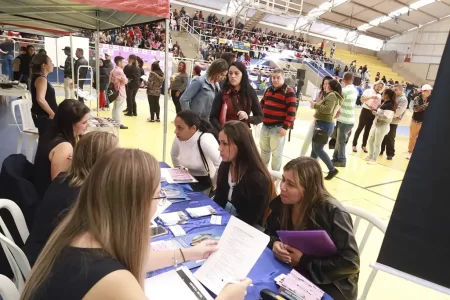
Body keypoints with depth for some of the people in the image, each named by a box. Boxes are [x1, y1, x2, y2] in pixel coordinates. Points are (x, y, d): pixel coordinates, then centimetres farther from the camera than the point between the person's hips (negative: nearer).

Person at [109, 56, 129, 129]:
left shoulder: (113, 70, 14)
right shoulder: (119, 71, -17)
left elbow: (111, 81, 15)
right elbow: (125, 81, -15)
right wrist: (127, 79, 4)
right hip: (120, 92, -10)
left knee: (115, 108, 14)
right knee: (119, 108, -7)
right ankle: (119, 124, -5)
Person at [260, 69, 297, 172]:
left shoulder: (288, 92, -10)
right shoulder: (268, 90, 12)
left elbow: (292, 111, -16)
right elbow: (262, 104, 22)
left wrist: (285, 127, -19)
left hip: (278, 128, -7)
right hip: (265, 126, 7)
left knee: (276, 153, 5)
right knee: (264, 150, 21)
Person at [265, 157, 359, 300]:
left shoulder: (333, 213, -24)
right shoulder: (281, 203, -7)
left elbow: (350, 263, -22)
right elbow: (269, 233, 6)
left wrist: (304, 261, -23)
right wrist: (274, 243, -17)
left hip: (328, 287, -5)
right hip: (293, 275, 5)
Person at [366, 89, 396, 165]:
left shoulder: (389, 105, -19)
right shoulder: (384, 103, 8)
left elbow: (387, 118, -25)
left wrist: (376, 114, -23)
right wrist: (375, 111, 5)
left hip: (382, 126, -9)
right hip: (376, 124, 9)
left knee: (377, 143, 2)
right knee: (370, 140, 17)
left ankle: (374, 159, 14)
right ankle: (370, 156, 32)